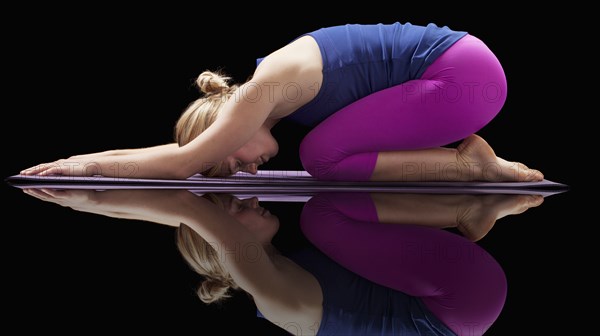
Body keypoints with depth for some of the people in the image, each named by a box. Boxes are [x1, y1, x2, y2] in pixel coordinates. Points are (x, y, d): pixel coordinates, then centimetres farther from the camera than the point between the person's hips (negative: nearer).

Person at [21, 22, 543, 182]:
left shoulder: (263, 90, -17)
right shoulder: (271, 92, 10)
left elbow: (184, 162, -19)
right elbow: (188, 147, 16)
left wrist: (90, 165, -10)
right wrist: (91, 156, 11)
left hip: (466, 77, -9)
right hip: (460, 63, 9)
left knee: (323, 156, -11)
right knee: (327, 149, 11)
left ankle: (469, 164, -9)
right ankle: (467, 156, 9)